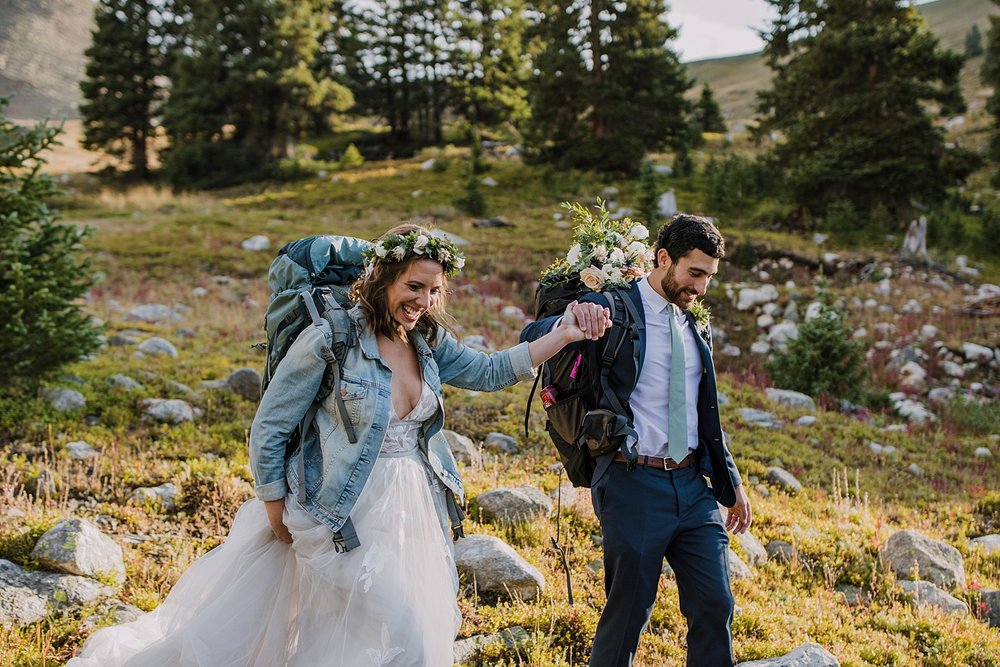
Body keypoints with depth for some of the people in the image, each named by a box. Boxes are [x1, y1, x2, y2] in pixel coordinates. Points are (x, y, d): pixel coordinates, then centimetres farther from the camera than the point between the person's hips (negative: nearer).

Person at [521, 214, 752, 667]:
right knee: (628, 612, 4)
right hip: (635, 486, -6)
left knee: (715, 606, 5)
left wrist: (732, 483, 21)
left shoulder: (697, 329, 14)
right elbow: (531, 337, -15)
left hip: (693, 486, 6)